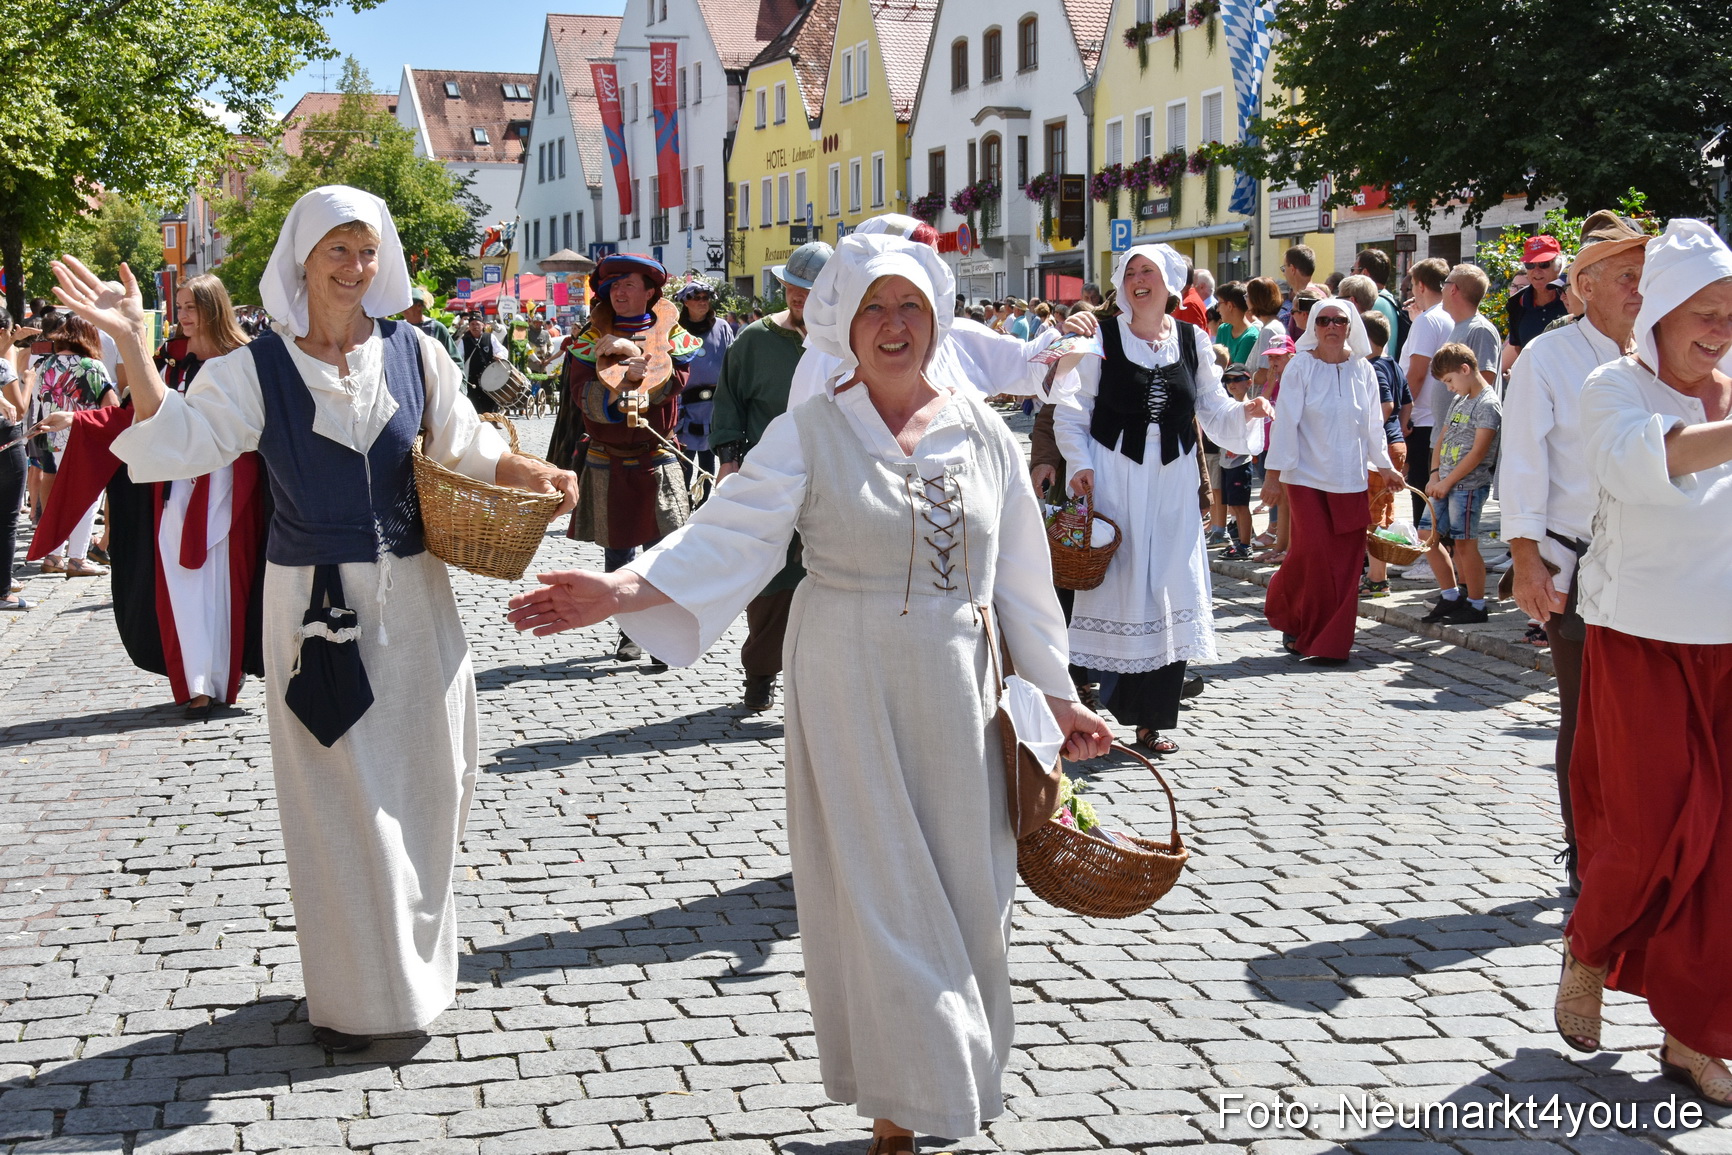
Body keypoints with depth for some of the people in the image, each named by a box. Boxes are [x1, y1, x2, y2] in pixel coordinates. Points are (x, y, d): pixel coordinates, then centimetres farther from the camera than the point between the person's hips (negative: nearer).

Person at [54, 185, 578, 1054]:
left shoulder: (414, 354, 1)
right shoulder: (256, 369, -4)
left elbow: (467, 451, 12)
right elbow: (174, 447, -15)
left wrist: (531, 474, -6)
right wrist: (133, 348, -25)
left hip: (411, 598, 2)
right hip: (314, 602, -2)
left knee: (421, 781, 10)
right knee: (340, 796, 4)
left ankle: (417, 954, 31)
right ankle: (354, 990, 18)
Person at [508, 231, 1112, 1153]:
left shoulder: (982, 430, 5)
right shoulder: (809, 432, -4)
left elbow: (1019, 571, 10)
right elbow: (730, 535, -14)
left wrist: (1054, 692, 13)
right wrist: (619, 591, -29)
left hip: (959, 692, 3)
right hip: (850, 689, -3)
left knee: (962, 887, 8)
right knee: (877, 892, 1)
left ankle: (955, 1080, 28)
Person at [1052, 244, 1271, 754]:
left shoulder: (1192, 340, 8)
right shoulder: (1101, 339, -1)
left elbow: (1212, 410, 11)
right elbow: (1071, 411, -1)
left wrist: (1245, 412, -9)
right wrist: (1080, 464, -13)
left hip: (1172, 485, 3)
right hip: (1113, 481, -3)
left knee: (1169, 594, 2)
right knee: (1115, 589, -4)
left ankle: (1151, 720, 11)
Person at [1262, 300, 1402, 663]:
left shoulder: (1363, 370, 7)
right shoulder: (1300, 367, -3)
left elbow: (1374, 423, 14)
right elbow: (1285, 421, -5)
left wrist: (1384, 465, 13)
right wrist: (1274, 471, -8)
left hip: (1350, 480, 3)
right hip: (1306, 477, -3)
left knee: (1345, 561, 0)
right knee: (1312, 552, -12)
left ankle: (1331, 642, 10)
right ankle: (1291, 620, 14)